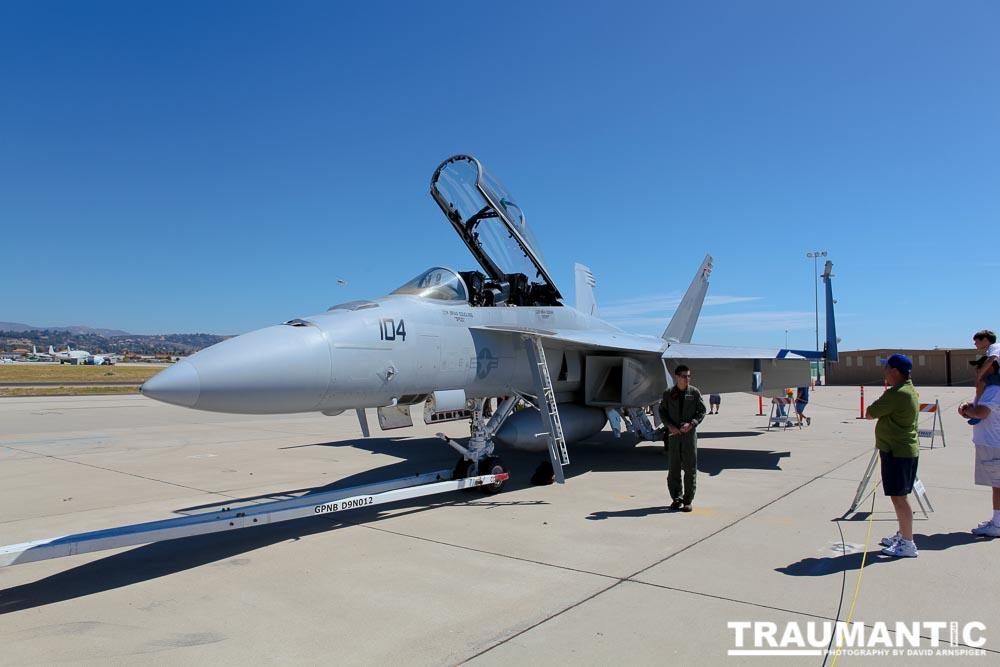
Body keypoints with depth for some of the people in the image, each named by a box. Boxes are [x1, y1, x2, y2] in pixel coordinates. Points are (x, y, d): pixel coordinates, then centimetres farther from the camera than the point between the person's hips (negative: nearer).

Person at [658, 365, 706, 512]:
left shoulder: (694, 392, 1)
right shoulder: (668, 393, 2)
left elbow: (702, 411, 3)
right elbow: (662, 411, 7)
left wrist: (691, 424, -12)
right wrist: (669, 425, -9)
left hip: (689, 433, -1)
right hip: (673, 434, 1)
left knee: (690, 468, 0)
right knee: (673, 467, 6)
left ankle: (688, 500, 10)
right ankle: (676, 498, 19)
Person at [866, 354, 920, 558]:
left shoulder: (897, 394, -21)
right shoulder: (910, 391, 12)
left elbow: (869, 414, -16)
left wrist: (875, 406, 1)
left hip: (897, 452, -10)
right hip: (907, 450, 10)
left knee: (899, 497, -5)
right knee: (899, 496, 18)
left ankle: (908, 544, 0)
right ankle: (902, 535, 29)